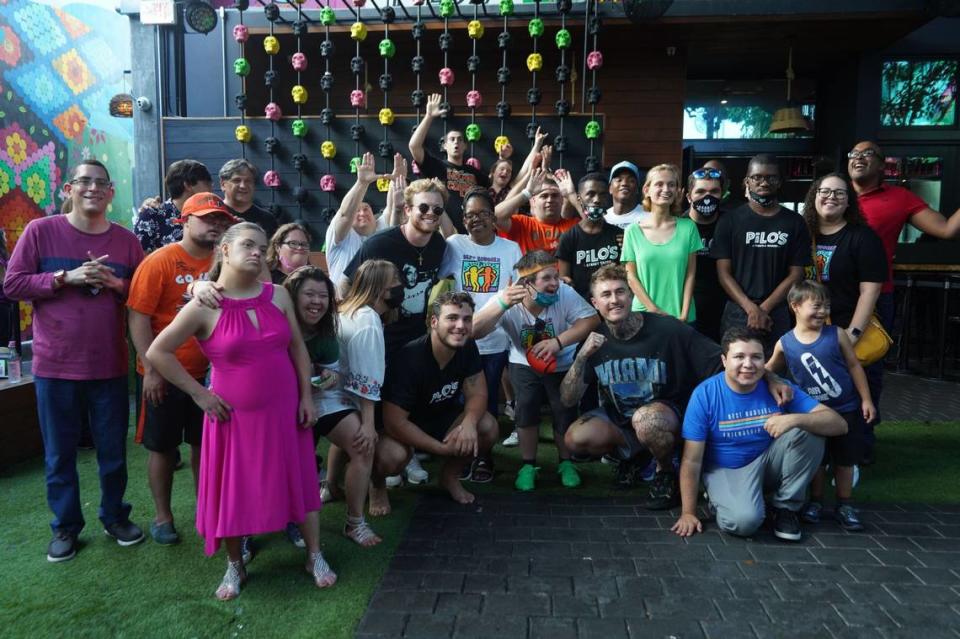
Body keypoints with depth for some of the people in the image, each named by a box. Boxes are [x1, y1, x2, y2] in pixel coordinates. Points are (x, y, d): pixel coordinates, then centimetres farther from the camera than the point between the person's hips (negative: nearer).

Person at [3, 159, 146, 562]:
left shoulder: (126, 240, 3)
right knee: (59, 453, 11)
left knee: (113, 451, 12)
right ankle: (65, 527, 28)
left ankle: (115, 517, 32)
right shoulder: (40, 231, -2)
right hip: (55, 366, -1)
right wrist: (66, 277, -16)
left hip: (110, 366, 1)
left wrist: (116, 284, -13)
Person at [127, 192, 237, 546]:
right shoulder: (159, 261, -11)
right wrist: (151, 369, -16)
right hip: (163, 374, -4)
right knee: (162, 447, 10)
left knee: (205, 443, 15)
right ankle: (163, 516, 26)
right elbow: (138, 318, -13)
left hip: (209, 373, 4)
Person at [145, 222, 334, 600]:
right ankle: (234, 567, 31)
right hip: (235, 414, -2)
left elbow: (298, 348, 5)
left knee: (300, 481, 10)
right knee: (233, 490, 9)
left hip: (284, 409, 3)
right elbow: (157, 353, -8)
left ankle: (315, 556, 28)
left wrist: (306, 396, 0)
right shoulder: (204, 307, -11)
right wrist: (199, 394, -7)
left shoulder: (278, 295, -1)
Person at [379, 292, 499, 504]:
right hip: (404, 425, -5)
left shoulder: (468, 347, -13)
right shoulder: (410, 359, -32)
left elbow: (477, 394, -10)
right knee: (393, 456, -37)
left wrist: (469, 422, -34)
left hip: (440, 417, 6)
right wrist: (443, 448, -32)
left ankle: (450, 476, 8)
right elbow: (394, 421, -32)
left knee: (488, 427, -18)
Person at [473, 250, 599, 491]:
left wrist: (558, 342, -39)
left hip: (562, 365, 0)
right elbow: (475, 331, -33)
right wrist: (501, 304, -48)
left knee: (564, 409, -10)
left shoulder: (565, 293, -25)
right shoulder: (507, 301, -24)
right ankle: (528, 465, 4)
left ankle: (565, 463, 16)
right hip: (525, 365, 0)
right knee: (526, 406, -17)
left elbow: (591, 320, -29)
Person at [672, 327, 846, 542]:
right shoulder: (705, 394, -19)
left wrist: (796, 419, -36)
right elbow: (691, 461, -15)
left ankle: (786, 507, -4)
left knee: (808, 429, -21)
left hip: (768, 463, 4)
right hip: (726, 471, -4)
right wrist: (688, 513, -13)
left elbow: (838, 424, -16)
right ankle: (720, 498, 4)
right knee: (744, 520, -33)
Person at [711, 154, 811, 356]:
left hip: (777, 315, 1)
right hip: (737, 314, -1)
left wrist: (764, 308, -8)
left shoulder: (794, 223, 7)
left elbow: (795, 274, 4)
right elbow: (723, 272, -1)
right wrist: (751, 308, -12)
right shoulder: (730, 221, 4)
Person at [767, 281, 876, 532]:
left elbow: (854, 365, -3)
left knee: (844, 460, 11)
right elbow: (769, 370, 7)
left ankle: (844, 506, 26)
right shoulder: (785, 343, -9)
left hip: (846, 409, 0)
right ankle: (815, 502, 30)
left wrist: (866, 400, -3)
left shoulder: (837, 334, -11)